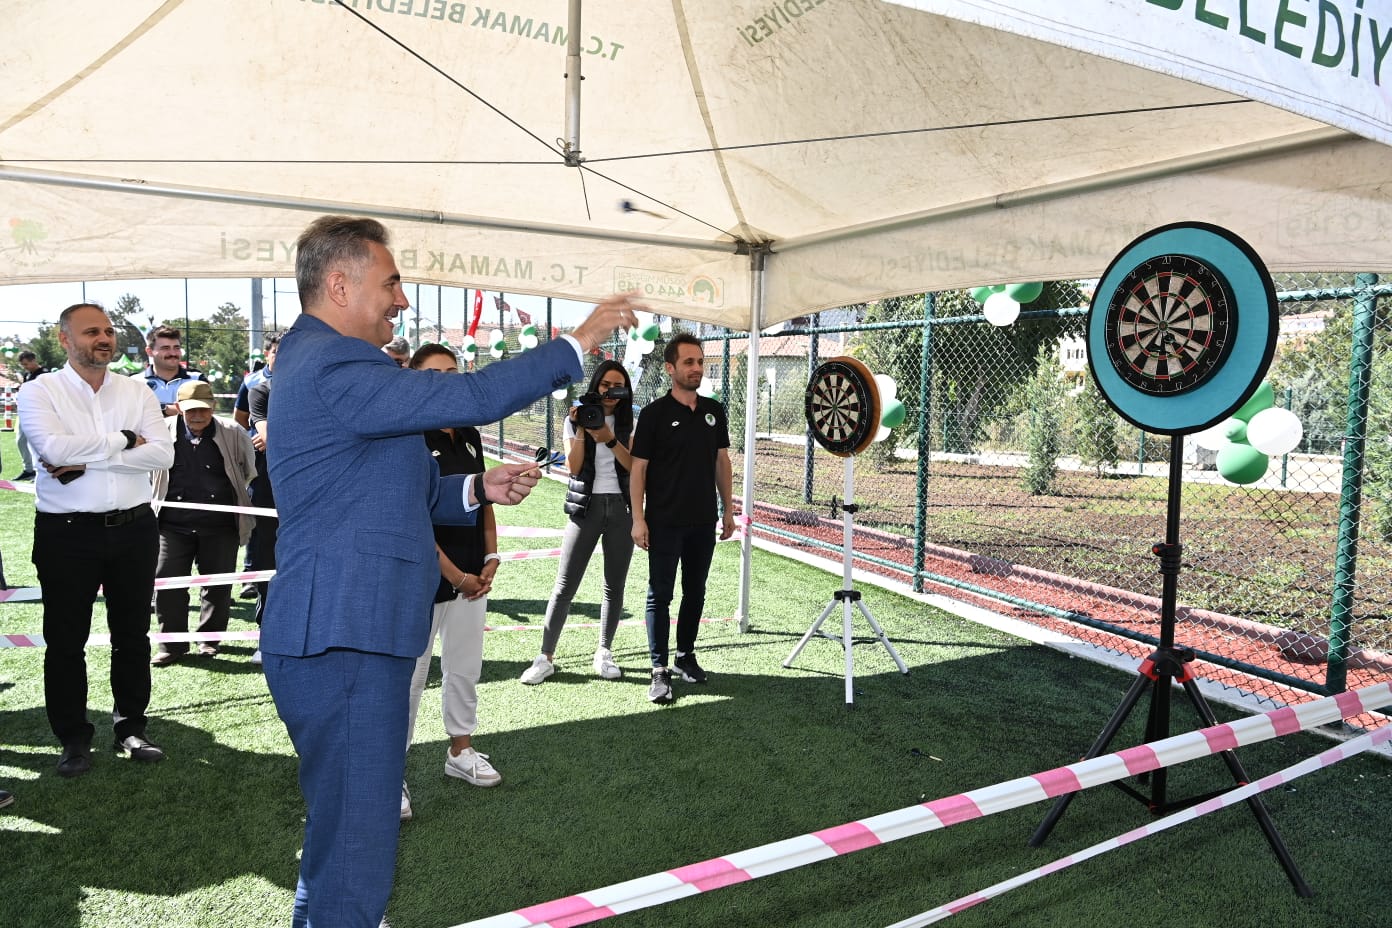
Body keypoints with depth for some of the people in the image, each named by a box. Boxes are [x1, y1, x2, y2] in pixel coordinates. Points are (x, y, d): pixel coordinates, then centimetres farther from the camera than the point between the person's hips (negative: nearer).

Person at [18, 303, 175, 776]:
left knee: (132, 635, 12)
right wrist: (124, 441, -12)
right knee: (65, 640, 7)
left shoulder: (137, 392, 5)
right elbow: (53, 446, -21)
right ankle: (73, 740, 21)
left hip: (134, 528, 3)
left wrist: (85, 461, -14)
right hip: (67, 533, -2)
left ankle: (131, 728, 26)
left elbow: (163, 453, -8)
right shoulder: (40, 391, -2)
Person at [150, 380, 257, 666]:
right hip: (174, 523, 1)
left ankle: (210, 638, 26)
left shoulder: (232, 433, -3)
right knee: (167, 581, 0)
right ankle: (172, 643, 13)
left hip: (220, 524, 0)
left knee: (218, 584, 9)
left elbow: (250, 468, 13)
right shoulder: (164, 430, -3)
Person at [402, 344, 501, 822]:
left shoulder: (470, 436, 8)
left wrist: (490, 557, 4)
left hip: (472, 578, 7)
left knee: (465, 669, 17)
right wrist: (455, 575, -15)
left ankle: (460, 752, 34)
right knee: (409, 676, 2)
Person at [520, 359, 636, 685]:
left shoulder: (630, 422, 6)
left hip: (622, 508, 1)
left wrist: (610, 439, -17)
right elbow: (573, 467, -6)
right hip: (586, 506, -1)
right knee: (565, 585, -2)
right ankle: (546, 657, 5)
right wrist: (581, 429, -14)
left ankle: (604, 653, 20)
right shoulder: (576, 419, 4)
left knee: (615, 585, 7)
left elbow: (634, 465, -6)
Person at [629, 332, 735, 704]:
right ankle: (660, 670, 6)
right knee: (660, 594, 0)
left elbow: (722, 461, 12)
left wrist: (728, 509, 9)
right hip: (664, 522, -5)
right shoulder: (655, 413, -7)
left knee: (695, 592, 13)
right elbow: (639, 467, -7)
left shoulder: (714, 410, 7)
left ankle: (686, 655, 29)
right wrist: (638, 518, -12)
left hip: (703, 521, 5)